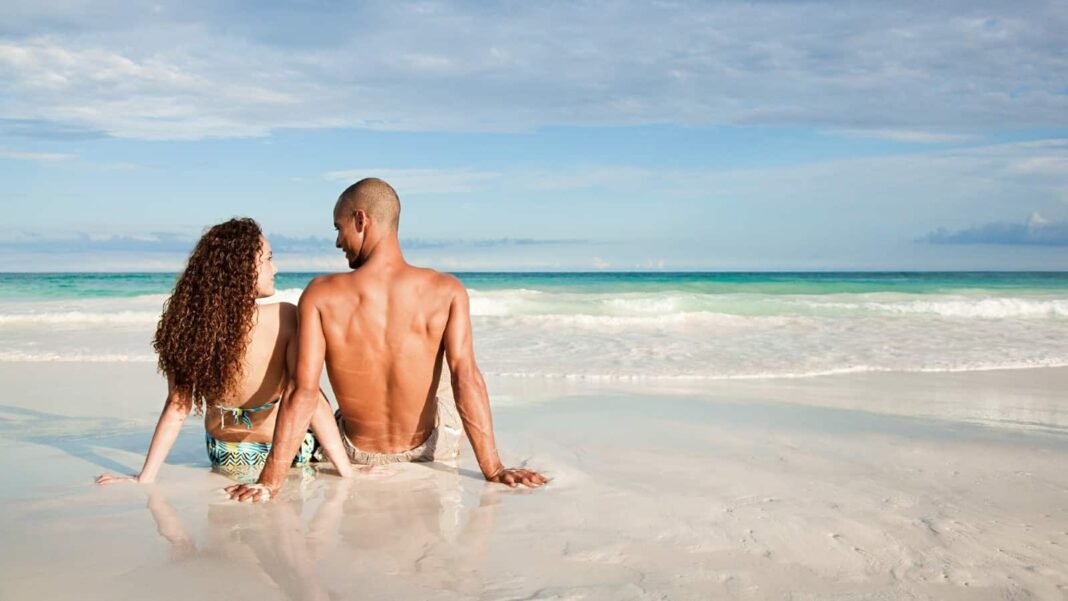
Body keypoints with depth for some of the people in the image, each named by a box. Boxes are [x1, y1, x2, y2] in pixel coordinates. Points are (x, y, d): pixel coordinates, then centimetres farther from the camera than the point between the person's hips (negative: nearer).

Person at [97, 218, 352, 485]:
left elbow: (177, 407, -17)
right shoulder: (285, 318, -28)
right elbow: (311, 399, -30)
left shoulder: (187, 324, -19)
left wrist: (144, 478, -9)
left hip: (223, 458, 3)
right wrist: (349, 473, -26)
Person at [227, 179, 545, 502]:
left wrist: (269, 483, -23)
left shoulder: (321, 295, -21)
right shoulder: (446, 291, -20)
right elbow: (467, 380, -25)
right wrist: (494, 469, -22)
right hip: (425, 448, 0)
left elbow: (304, 393, -25)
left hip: (356, 451, 0)